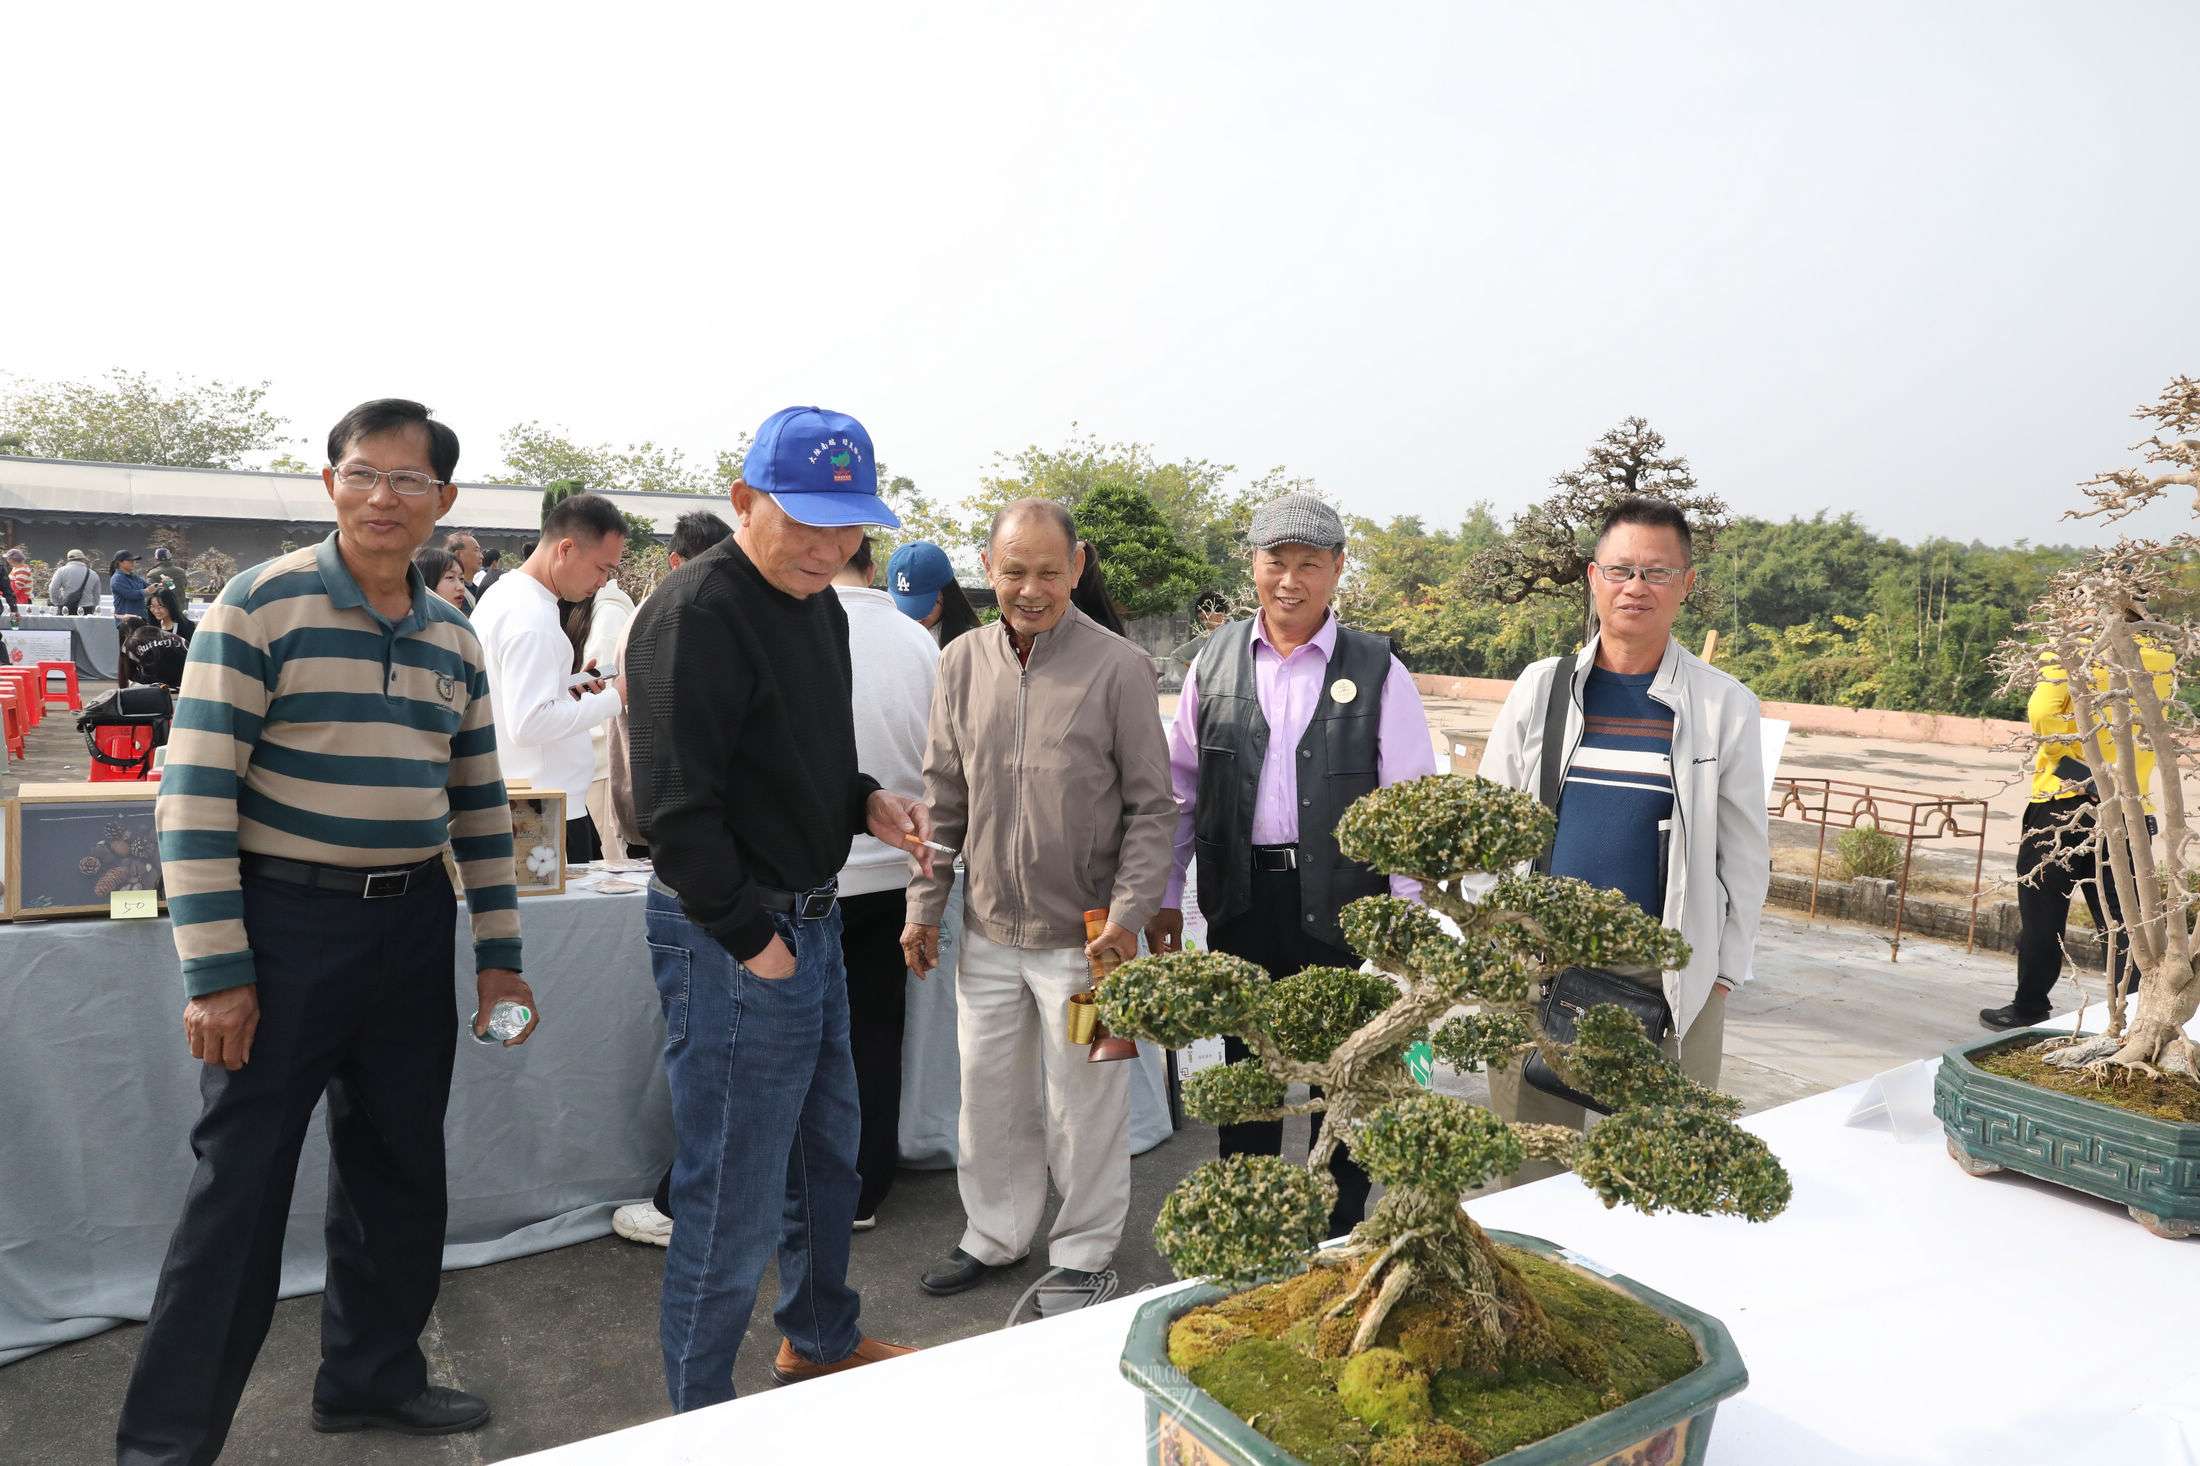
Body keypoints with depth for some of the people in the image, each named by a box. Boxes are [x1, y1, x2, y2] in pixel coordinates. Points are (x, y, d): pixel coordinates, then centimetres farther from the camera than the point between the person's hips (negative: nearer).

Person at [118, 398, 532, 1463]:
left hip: (412, 925, 5)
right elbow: (195, 787, -12)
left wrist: (499, 957, 10)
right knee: (240, 1183, 2)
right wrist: (215, 971, -15)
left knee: (399, 1166, 15)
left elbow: (479, 804, 13)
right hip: (286, 921, -5)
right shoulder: (260, 605, -8)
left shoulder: (453, 638, 8)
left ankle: (372, 1375, 34)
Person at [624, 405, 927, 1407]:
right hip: (732, 937, -9)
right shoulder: (696, 614, -19)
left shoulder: (819, 604, 10)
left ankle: (820, 1336, 44)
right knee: (735, 1191, 4)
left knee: (827, 1148, 23)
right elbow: (676, 806, -22)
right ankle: (702, 1412, 25)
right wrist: (751, 939, -19)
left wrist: (865, 801, 2)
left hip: (810, 919, 10)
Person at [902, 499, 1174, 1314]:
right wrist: (924, 906, 8)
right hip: (988, 931, 4)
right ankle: (996, 1234, 37)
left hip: (1081, 935, -4)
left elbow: (1152, 805, -6)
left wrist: (1128, 915, -13)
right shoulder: (963, 663, 3)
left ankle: (1084, 1254, 29)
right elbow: (943, 797, 10)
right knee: (988, 1094, 16)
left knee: (1085, 1102, 9)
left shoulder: (1118, 667, -9)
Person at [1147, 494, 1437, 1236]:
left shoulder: (1375, 669, -5)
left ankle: (1344, 1234, 29)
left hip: (1341, 903, -2)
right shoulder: (1214, 660, 3)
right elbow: (1179, 786, 7)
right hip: (1241, 902, 3)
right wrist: (1164, 895, 6)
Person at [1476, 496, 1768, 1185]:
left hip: (1669, 974, -1)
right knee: (1529, 1171, 11)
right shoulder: (1541, 687, 4)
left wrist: (1723, 970, 1)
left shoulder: (1725, 704, 1)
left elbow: (1744, 855, 5)